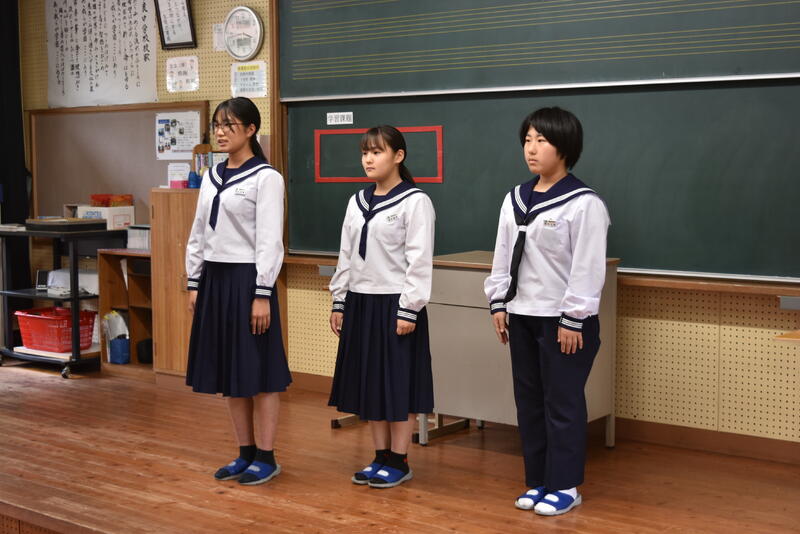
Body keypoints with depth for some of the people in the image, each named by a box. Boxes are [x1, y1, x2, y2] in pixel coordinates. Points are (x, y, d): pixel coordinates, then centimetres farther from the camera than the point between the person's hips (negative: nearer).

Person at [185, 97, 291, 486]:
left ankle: (266, 457, 12)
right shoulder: (211, 177, 11)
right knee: (229, 372, 12)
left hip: (246, 280, -7)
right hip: (215, 279, 7)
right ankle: (245, 454, 23)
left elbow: (270, 241, -14)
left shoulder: (265, 177, -10)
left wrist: (262, 294, -17)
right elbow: (198, 234, 15)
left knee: (258, 372, 1)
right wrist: (194, 283, 11)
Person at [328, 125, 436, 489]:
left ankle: (399, 462, 12)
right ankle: (380, 458, 22)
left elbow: (419, 261, -13)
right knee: (368, 380, 11)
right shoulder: (357, 202, 11)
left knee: (398, 383, 1)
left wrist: (409, 309, -16)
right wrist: (339, 302, 11)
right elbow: (346, 256, 14)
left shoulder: (415, 202, -9)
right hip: (360, 302, 7)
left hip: (395, 304, -7)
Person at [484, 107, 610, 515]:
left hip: (564, 320, -7)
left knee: (562, 404, 1)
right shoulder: (514, 199, 9)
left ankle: (565, 486, 13)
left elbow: (588, 268, -15)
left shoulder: (584, 203, -12)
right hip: (522, 316, 7)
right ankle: (538, 481, 23)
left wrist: (572, 320, -16)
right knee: (528, 401, 12)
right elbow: (502, 255, 13)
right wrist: (498, 303, 8)